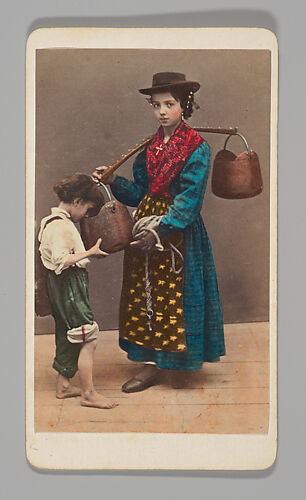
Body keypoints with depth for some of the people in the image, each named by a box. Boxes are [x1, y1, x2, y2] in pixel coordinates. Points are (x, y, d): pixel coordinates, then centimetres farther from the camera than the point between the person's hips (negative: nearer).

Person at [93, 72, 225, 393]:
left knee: (172, 295, 0)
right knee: (144, 294, 8)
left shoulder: (197, 148, -9)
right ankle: (150, 363, 18)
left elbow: (189, 198, -17)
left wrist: (159, 230, -25)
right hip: (146, 228, 7)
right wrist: (113, 181, -3)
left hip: (179, 232, -6)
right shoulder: (150, 148, 11)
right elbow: (139, 192, 13)